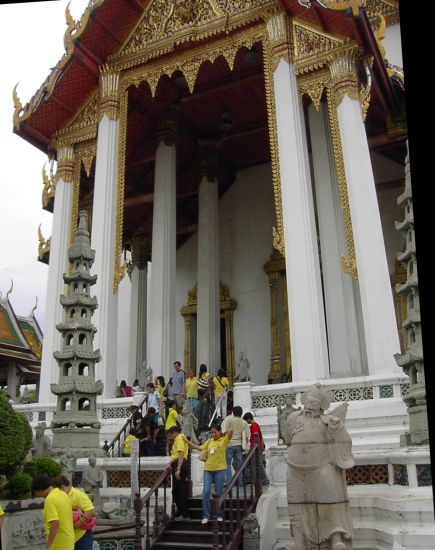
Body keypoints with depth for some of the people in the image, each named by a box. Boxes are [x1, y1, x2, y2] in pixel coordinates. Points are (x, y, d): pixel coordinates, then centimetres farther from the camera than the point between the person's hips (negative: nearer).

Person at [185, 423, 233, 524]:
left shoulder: (224, 440, -4)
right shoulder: (209, 441, 12)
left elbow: (230, 431, -21)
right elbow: (200, 448, 12)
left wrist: (222, 434, -2)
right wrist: (188, 441, 10)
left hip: (220, 469, -4)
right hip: (208, 469, 4)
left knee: (219, 493, 4)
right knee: (206, 492, -2)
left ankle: (220, 515, 19)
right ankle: (206, 515, 7)